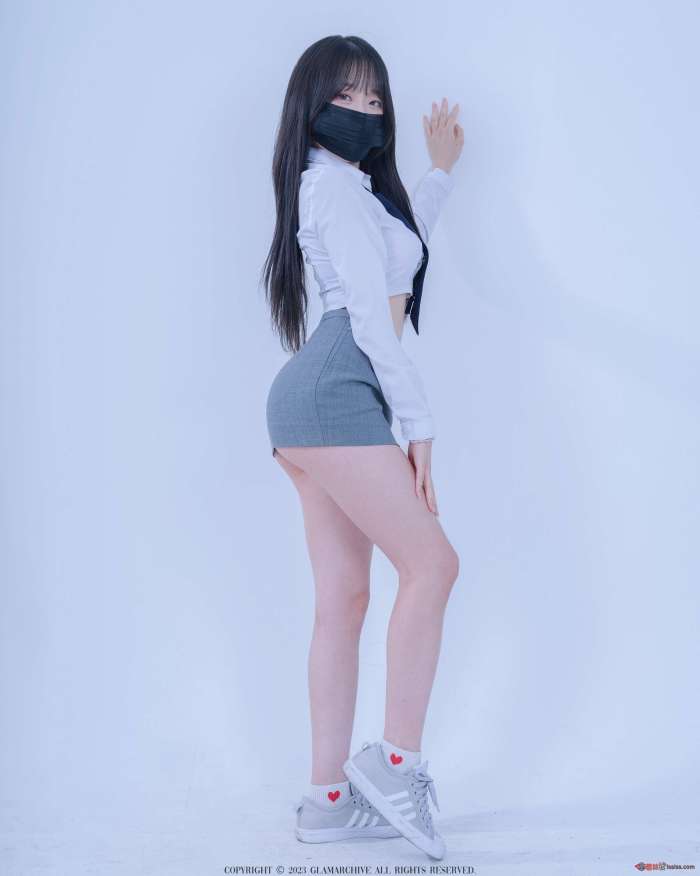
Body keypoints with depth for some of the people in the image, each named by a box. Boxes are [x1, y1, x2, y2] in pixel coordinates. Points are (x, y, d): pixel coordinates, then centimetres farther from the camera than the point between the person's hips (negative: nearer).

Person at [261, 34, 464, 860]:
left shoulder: (354, 185, 28)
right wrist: (419, 421, -12)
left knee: (343, 596, 4)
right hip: (336, 393, -10)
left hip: (311, 400, 10)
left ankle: (329, 797, 6)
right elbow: (371, 312, -12)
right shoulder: (337, 182, -3)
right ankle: (397, 759, -11)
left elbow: (405, 246, 48)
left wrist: (440, 170, 49)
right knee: (431, 562, -11)